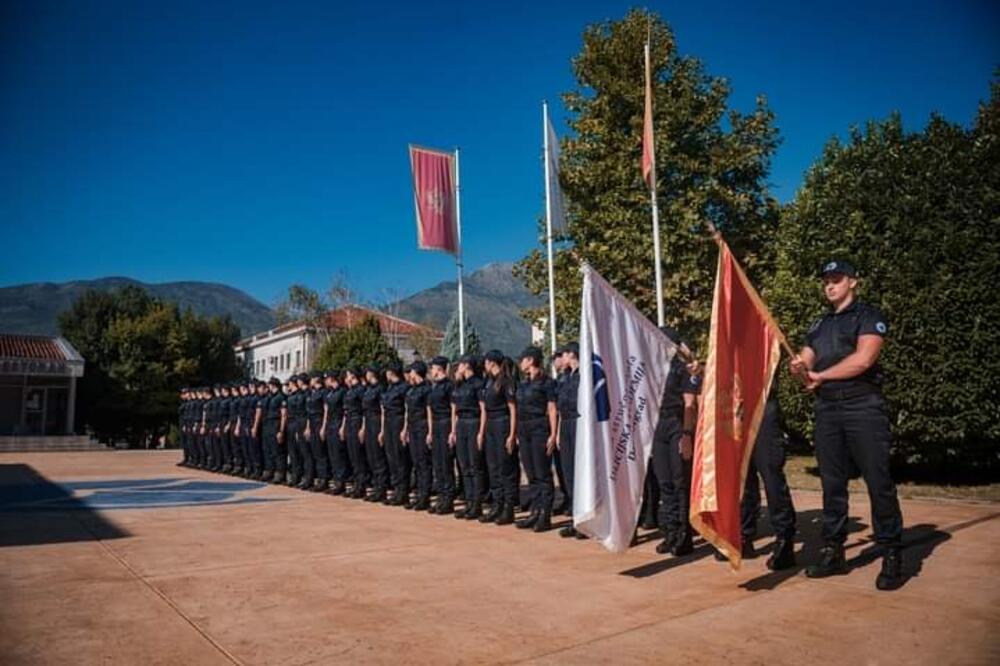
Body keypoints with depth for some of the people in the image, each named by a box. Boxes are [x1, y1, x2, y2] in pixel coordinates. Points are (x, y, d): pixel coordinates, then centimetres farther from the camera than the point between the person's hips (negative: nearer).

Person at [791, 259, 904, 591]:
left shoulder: (868, 316, 1)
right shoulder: (819, 325, 19)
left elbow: (863, 359, -14)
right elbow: (807, 366, 13)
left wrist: (820, 375, -7)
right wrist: (799, 370, -12)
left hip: (863, 406, -5)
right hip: (826, 409, 6)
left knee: (879, 483, -4)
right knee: (832, 484, 8)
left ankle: (892, 556, 5)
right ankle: (833, 551, 16)